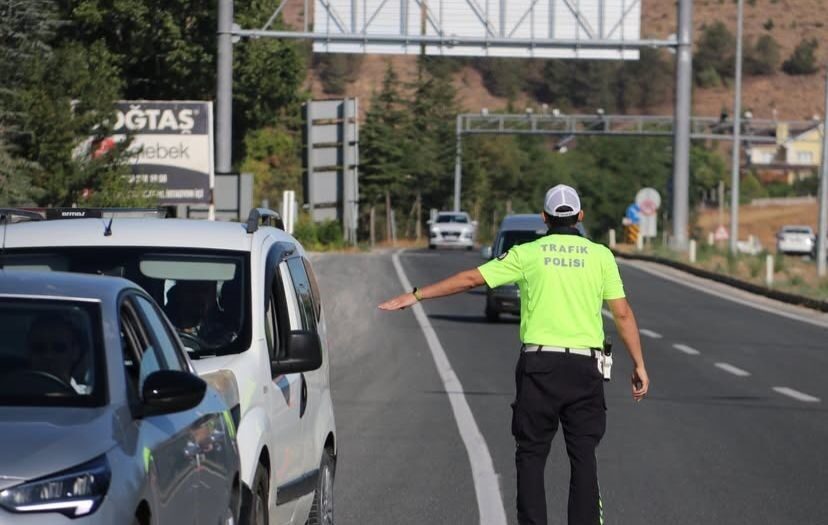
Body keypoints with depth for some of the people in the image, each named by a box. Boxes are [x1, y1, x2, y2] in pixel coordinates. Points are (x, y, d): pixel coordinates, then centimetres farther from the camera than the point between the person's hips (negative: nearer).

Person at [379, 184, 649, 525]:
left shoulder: (528, 254, 3)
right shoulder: (600, 255, 4)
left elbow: (471, 279, 4)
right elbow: (623, 314, 1)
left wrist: (416, 295, 11)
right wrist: (639, 366, 7)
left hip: (539, 364, 0)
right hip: (585, 366, 1)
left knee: (531, 455, 6)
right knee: (584, 457, 4)